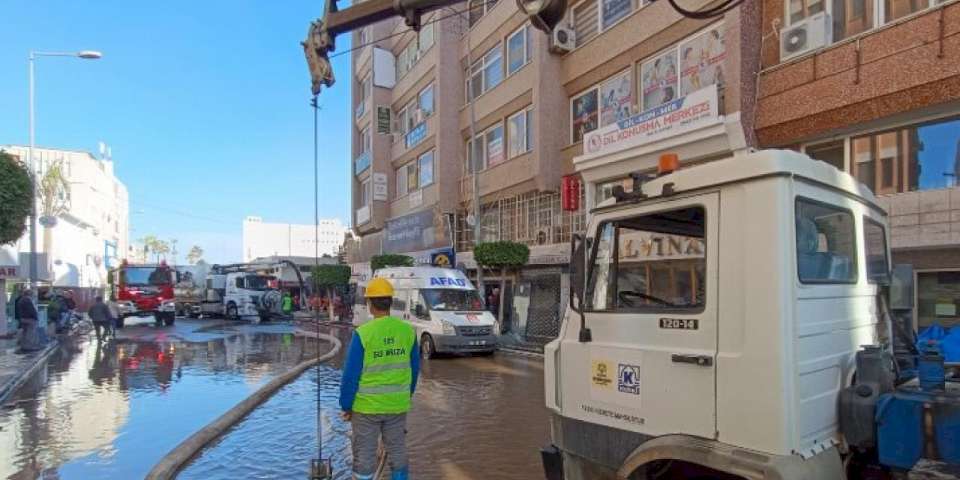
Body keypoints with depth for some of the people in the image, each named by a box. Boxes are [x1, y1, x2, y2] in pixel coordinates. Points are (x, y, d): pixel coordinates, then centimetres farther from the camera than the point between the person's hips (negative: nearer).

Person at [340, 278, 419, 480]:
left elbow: (351, 374, -12)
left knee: (364, 456, 10)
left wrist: (345, 406, 0)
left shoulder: (363, 333, -16)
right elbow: (415, 369, 5)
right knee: (398, 452, 17)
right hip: (398, 405, 4)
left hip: (366, 406, -3)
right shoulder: (408, 330, -4)